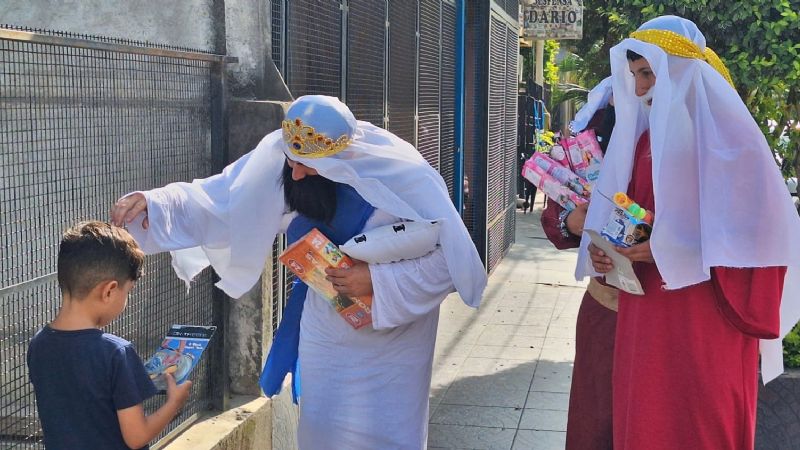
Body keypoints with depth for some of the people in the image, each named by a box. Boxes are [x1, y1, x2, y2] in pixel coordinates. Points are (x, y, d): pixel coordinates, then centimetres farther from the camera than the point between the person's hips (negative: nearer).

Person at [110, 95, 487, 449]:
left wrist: (378, 281, -29)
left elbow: (450, 261, -22)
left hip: (391, 335, -4)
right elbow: (221, 198, -12)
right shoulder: (281, 159, -15)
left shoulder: (406, 178, -26)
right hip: (325, 329, 4)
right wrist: (153, 205, -26)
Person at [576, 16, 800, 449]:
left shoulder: (725, 129, -10)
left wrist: (667, 250, -20)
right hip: (646, 306, 7)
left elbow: (754, 226, -14)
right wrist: (604, 247, -4)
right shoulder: (644, 133, 11)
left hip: (704, 309, -6)